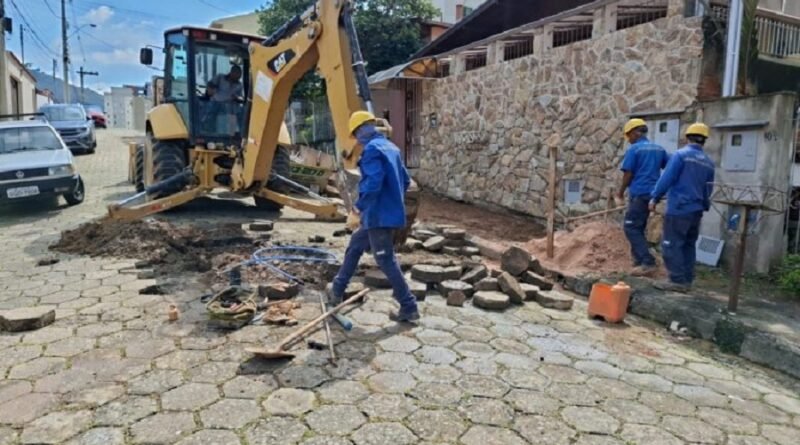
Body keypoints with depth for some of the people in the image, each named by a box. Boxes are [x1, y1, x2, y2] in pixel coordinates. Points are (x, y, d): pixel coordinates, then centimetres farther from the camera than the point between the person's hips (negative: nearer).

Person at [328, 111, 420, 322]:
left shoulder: (372, 149, -15)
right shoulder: (391, 147, 13)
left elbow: (372, 184, -26)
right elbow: (405, 180, 18)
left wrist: (357, 210, -21)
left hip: (379, 215, -10)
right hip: (388, 212, 10)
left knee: (386, 260, -2)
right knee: (355, 247, 21)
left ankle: (409, 307, 4)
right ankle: (337, 291, 32)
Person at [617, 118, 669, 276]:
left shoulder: (634, 149, -7)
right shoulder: (659, 149, 12)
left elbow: (628, 174, -9)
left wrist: (621, 192, 5)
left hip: (639, 193, -8)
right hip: (652, 194, 8)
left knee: (631, 228, -5)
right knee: (638, 229, 16)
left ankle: (648, 262, -14)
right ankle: (639, 261, 18)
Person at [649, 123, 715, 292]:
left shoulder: (681, 154, -8)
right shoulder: (709, 162, 11)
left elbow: (667, 178, -13)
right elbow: (708, 189, 18)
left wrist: (655, 198, -5)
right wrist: (704, 206, 31)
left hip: (679, 208, -7)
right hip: (696, 210, 7)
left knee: (671, 245, -4)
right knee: (688, 245, 13)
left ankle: (678, 280, -5)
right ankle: (687, 280, 16)